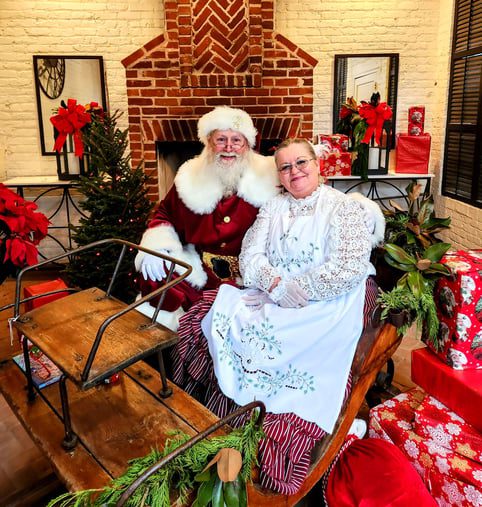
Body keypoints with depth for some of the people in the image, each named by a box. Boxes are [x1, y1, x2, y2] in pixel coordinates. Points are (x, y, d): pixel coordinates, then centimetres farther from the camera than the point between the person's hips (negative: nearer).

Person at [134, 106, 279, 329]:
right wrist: (156, 247, 0)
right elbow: (164, 215, 19)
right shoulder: (191, 178, 8)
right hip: (200, 273, 3)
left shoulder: (268, 176, 1)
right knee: (154, 276, -20)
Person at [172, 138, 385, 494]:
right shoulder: (273, 208, 16)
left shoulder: (345, 207, 0)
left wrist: (294, 290, -14)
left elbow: (349, 268, -13)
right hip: (268, 300, 6)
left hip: (324, 308, -5)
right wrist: (276, 285, -14)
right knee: (216, 315, -17)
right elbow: (250, 256, 6)